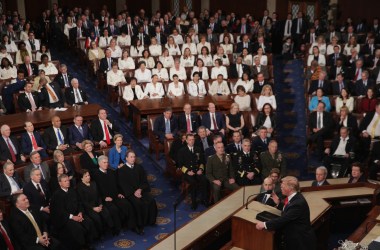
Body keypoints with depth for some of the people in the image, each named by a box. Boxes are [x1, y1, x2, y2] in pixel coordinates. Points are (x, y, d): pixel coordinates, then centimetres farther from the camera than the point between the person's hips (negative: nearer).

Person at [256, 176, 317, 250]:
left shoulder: (298, 203, -29)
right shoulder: (294, 197, 0)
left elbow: (284, 219, -31)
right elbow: (287, 209, 18)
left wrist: (264, 224, -27)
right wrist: (278, 203, 4)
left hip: (302, 240, -8)